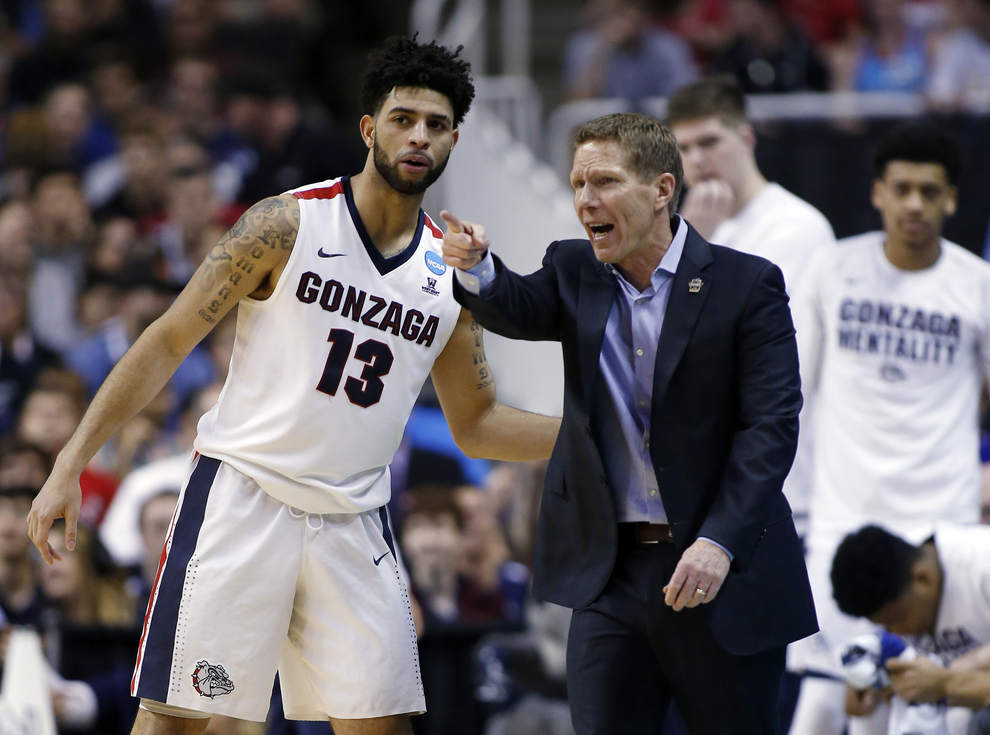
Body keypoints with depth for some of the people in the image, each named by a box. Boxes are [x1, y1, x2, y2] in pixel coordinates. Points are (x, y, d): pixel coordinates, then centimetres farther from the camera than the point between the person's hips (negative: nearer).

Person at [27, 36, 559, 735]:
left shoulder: (455, 275, 7)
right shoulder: (289, 224, -6)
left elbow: (476, 423, 19)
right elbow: (168, 342, -4)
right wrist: (72, 461, -10)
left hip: (353, 522, 4)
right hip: (242, 497, -4)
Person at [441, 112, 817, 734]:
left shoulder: (747, 285, -5)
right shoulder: (575, 274, 10)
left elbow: (771, 426, -12)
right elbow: (519, 309, -11)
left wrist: (719, 542, -23)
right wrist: (476, 268, -34)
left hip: (721, 572, -4)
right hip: (610, 573, 4)